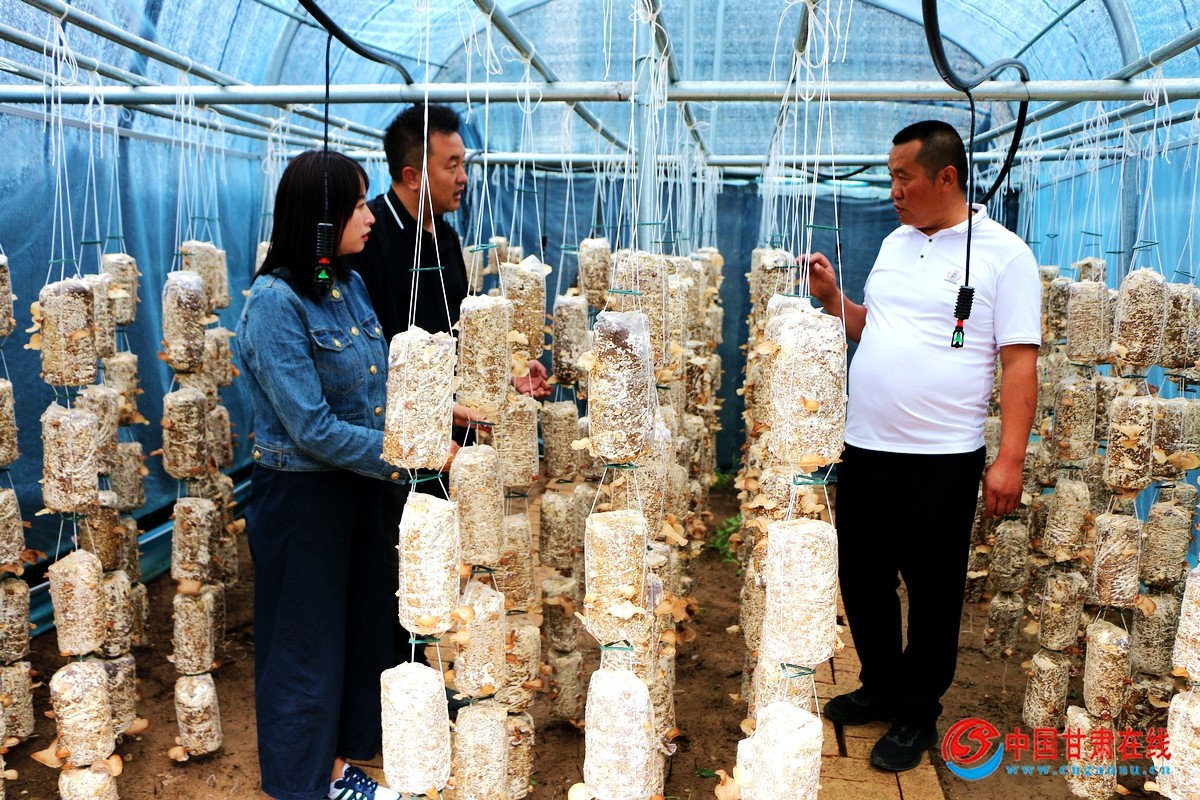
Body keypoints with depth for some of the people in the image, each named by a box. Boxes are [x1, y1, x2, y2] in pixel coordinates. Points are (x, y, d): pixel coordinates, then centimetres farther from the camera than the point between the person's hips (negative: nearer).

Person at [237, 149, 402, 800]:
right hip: (301, 495, -8)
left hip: (356, 485, 8)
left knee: (360, 625, 18)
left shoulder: (350, 286, 4)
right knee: (306, 642, 10)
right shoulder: (275, 301, -20)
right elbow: (313, 429, -24)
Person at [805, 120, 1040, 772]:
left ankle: (916, 714, 26)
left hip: (940, 461, -6)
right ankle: (880, 688, 37)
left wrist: (1009, 459, -16)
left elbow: (1020, 362, -11)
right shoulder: (895, 244, 12)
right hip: (864, 449, 6)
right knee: (862, 579, 16)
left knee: (932, 594, 8)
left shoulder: (1004, 255, -7)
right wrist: (832, 297, 4)